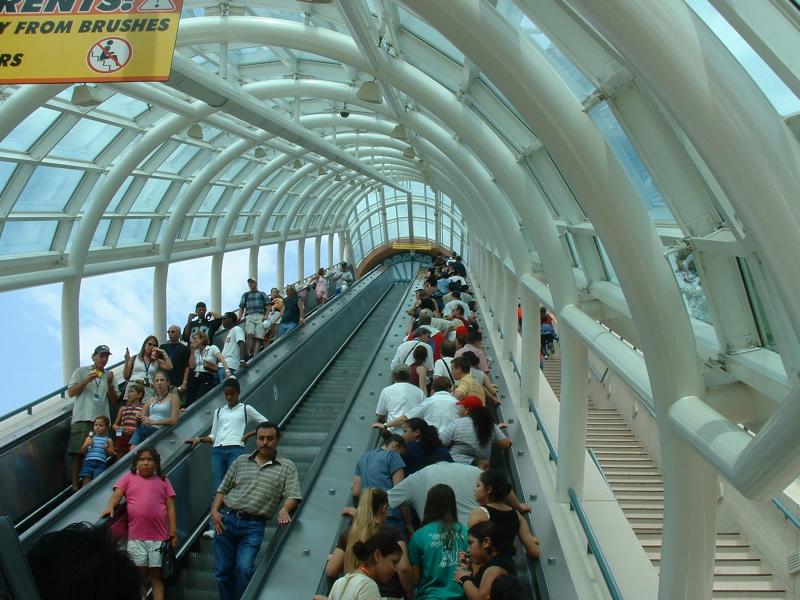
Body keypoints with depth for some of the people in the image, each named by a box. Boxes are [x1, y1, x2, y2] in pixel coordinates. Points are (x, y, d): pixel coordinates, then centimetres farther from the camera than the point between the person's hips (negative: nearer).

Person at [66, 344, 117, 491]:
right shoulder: (81, 371, 10)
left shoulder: (108, 376, 17)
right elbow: (71, 392, 2)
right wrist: (87, 380, -10)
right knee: (78, 454, -8)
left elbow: (114, 401, 13)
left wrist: (110, 384, -2)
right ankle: (75, 487, -7)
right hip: (82, 419, -3)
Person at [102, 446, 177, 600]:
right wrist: (110, 506, -24)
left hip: (159, 537, 0)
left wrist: (173, 533, 0)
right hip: (136, 537, 0)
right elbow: (116, 495, -1)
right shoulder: (128, 478, 10)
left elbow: (170, 508, 7)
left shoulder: (163, 481, 10)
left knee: (156, 574, 4)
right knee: (140, 575, 6)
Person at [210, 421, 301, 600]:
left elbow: (293, 496, -5)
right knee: (223, 571, 7)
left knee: (244, 568, -16)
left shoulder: (287, 467, 4)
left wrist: (284, 510, -24)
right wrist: (215, 511, -1)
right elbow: (223, 489, 14)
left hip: (253, 525, -3)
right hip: (226, 519, 3)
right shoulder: (241, 461, 13)